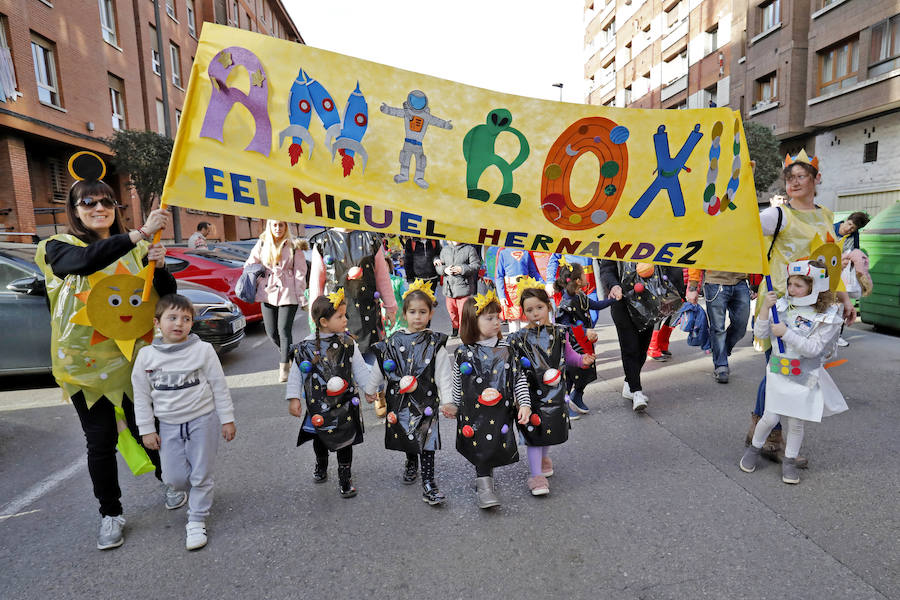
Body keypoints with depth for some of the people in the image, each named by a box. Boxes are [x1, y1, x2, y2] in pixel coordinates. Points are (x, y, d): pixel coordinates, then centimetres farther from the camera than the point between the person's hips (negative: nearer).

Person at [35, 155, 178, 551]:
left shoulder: (136, 249, 4)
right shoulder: (58, 248, -4)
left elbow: (167, 296, 2)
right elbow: (84, 262, -29)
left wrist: (159, 266, -18)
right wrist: (140, 234, -38)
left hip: (135, 359, 1)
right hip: (84, 364, -1)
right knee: (101, 442, 8)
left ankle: (172, 483, 35)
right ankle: (110, 515, 26)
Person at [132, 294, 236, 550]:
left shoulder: (203, 349, -11)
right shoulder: (146, 355, -3)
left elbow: (219, 387, -5)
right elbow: (142, 395, 5)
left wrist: (227, 419, -3)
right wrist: (146, 429, 3)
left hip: (203, 420, -2)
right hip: (169, 425, 3)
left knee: (201, 474, 4)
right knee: (175, 477, 5)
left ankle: (197, 520, 22)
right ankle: (195, 490, 39)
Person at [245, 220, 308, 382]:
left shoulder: (294, 246, 0)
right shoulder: (262, 244, 9)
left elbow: (300, 272, -2)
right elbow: (250, 264, 16)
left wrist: (301, 295, -7)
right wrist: (258, 283, 2)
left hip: (288, 294, -4)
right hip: (267, 293, 4)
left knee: (284, 330, -7)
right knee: (271, 332, 7)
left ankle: (284, 368, 4)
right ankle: (288, 356, 31)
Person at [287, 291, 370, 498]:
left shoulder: (348, 344, -7)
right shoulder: (306, 347, -10)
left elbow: (360, 369, 1)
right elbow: (296, 373, -2)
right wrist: (294, 398, -3)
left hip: (344, 403, 0)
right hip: (318, 405, 0)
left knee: (345, 441, 7)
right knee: (319, 438, 20)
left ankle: (345, 478, 26)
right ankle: (321, 467, 48)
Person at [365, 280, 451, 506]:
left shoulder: (435, 343, -6)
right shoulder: (394, 342, 0)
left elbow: (443, 375, -7)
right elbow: (380, 367, 11)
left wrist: (447, 401, -12)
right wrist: (370, 389, 17)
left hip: (425, 400, -3)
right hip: (399, 400, 3)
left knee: (425, 439, -3)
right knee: (406, 435, 18)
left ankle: (428, 483, 9)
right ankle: (411, 464, 47)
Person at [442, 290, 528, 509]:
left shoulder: (506, 348, 0)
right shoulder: (463, 352, -4)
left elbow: (518, 378, 4)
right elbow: (457, 384, 7)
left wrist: (525, 403, -2)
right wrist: (454, 407, 9)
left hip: (502, 411, 2)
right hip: (474, 412, -2)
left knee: (494, 448, 10)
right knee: (481, 449, -2)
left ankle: (484, 483, 32)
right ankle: (484, 487, 15)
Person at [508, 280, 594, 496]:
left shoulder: (559, 333, -1)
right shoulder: (518, 339, -8)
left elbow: (568, 355, 13)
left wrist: (583, 360, -3)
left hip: (555, 392, 3)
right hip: (531, 393, -3)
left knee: (551, 428, 16)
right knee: (533, 431, -2)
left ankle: (543, 457, 47)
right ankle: (536, 475, 11)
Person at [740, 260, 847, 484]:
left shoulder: (828, 316, -10)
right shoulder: (783, 305, -4)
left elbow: (813, 348, -17)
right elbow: (760, 333, -6)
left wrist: (786, 333, -24)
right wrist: (765, 307, -17)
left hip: (806, 377, -1)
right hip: (778, 371, 1)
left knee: (796, 422, 7)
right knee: (771, 418, 3)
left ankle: (789, 462, 27)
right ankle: (754, 449, 27)